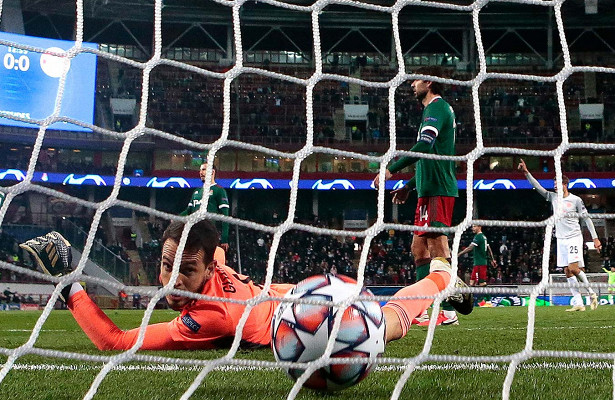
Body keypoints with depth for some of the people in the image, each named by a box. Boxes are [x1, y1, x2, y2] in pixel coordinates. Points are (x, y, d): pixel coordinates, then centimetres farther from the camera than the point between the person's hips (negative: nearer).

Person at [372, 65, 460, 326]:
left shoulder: (437, 107, -8)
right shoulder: (437, 109, 24)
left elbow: (425, 146, -24)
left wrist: (391, 170, -22)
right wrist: (409, 186, 29)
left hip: (437, 191, -11)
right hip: (430, 190, 11)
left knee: (438, 248, -12)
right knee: (419, 248, 11)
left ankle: (448, 312, -13)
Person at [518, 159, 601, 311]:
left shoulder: (576, 200, -4)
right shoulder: (553, 197, 9)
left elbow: (587, 219, -1)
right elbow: (537, 186, 5)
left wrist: (595, 238, -4)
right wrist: (526, 172, -7)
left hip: (574, 238, -5)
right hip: (561, 240, 5)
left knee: (573, 268, -18)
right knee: (568, 272, 0)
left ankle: (591, 292, 1)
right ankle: (578, 303, 0)